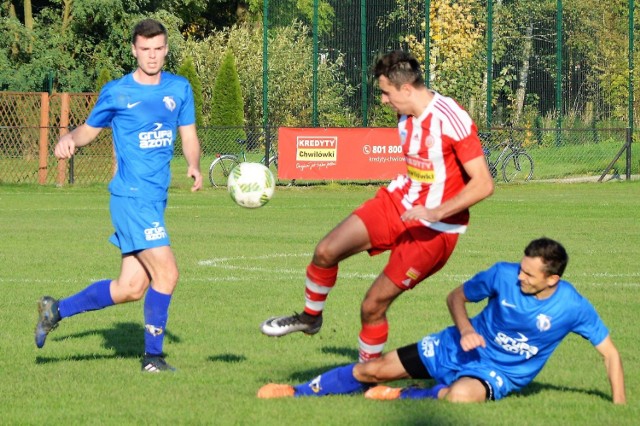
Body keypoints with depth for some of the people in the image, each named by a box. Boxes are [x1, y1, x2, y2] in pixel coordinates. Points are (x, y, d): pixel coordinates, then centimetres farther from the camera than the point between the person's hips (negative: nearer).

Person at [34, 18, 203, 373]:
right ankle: (153, 357, -1)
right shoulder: (116, 92, -2)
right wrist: (70, 138, -13)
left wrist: (194, 166, -7)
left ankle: (56, 310, 25)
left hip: (156, 200, 6)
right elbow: (90, 128, 9)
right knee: (166, 274, -15)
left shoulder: (179, 89, 10)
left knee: (130, 289, 8)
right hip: (131, 196, -6)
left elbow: (189, 136, 14)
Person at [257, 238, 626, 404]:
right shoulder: (503, 275, -15)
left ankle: (402, 399, -11)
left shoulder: (573, 308, -21)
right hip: (462, 347, 3)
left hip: (499, 374, -3)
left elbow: (610, 352, -11)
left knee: (462, 395, -40)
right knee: (372, 370, -1)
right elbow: (457, 297, 1)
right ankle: (298, 393, 20)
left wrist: (620, 405, -16)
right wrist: (465, 329, -18)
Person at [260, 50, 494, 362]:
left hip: (434, 229, -7)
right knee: (326, 251, -8)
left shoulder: (452, 120, -22)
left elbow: (483, 184, -23)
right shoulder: (406, 118, 4)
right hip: (397, 202, 7)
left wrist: (435, 212, -28)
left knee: (373, 306, -6)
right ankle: (309, 318, 18)